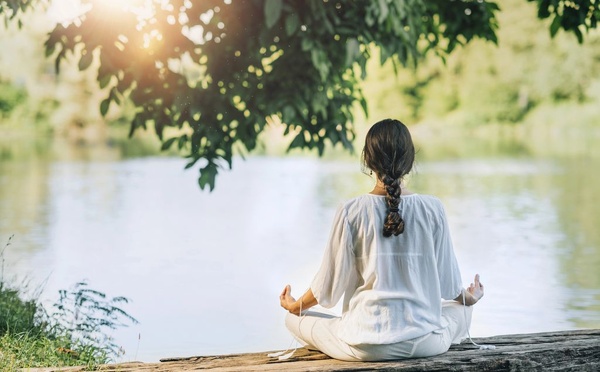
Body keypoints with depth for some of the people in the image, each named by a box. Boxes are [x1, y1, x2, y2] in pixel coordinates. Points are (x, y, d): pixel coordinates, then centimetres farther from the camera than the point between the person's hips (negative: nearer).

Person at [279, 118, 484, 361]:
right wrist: (469, 298, 26)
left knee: (294, 319, 21)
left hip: (366, 346, -2)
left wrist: (296, 305, 19)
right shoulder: (432, 209, -7)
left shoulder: (351, 212, -10)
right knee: (461, 311, 34)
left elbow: (330, 281, -3)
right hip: (424, 342, 2)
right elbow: (447, 280, 2)